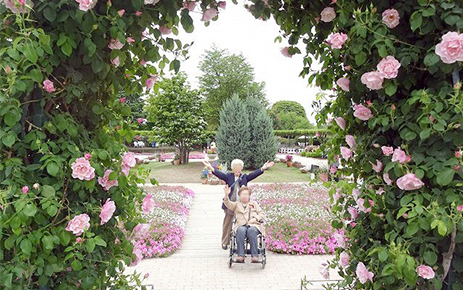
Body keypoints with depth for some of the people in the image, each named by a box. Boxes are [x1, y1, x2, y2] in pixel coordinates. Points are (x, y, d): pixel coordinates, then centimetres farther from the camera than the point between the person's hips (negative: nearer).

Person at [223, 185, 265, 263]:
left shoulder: (254, 204, 28)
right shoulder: (236, 204, 26)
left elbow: (262, 214, 18)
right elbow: (228, 204, 5)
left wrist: (255, 219, -2)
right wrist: (226, 195, -15)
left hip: (254, 225, 0)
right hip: (241, 225, 0)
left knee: (251, 230, -37)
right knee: (241, 230, -37)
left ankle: (254, 255, -38)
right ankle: (240, 255, -39)